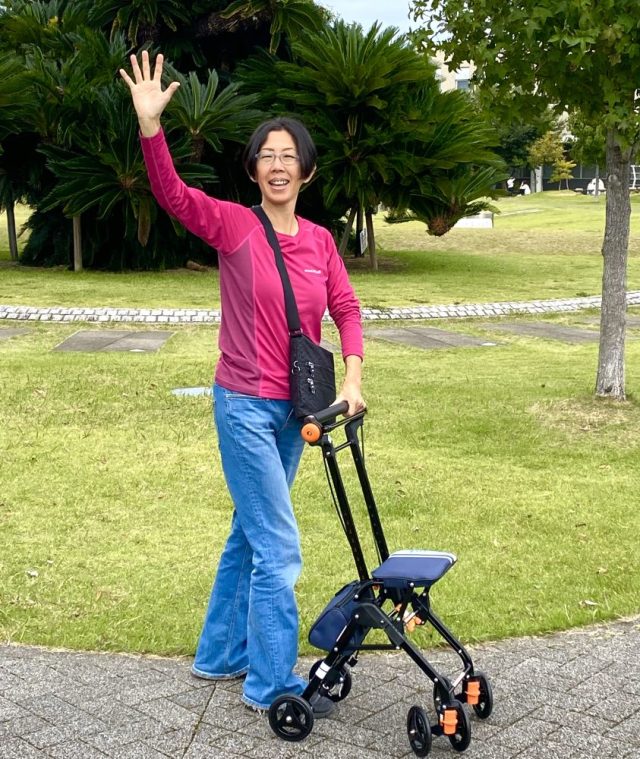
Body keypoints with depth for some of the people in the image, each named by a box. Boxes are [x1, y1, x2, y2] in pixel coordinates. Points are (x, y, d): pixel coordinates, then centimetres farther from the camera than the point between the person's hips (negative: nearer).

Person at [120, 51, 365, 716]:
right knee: (279, 549, -4)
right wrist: (150, 124, -39)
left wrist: (352, 379, -6)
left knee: (250, 534, 18)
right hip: (245, 406, -6)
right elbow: (172, 193, -25)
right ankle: (272, 683, 11)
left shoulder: (320, 240, 5)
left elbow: (345, 309, 7)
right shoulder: (233, 225, -10)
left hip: (294, 409, 6)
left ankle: (221, 654, 35)